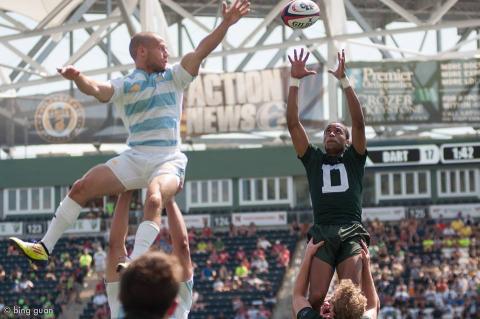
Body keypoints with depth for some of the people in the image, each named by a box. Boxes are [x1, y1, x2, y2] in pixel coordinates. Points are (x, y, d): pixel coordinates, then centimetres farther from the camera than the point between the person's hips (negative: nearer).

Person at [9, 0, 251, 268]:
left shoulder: (174, 77, 10)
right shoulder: (125, 85, 6)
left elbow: (201, 51, 0)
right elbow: (97, 89, -14)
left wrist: (226, 24, -11)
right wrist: (78, 78, -36)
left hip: (169, 162, -2)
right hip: (134, 158, 2)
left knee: (154, 200, -32)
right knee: (82, 188, -8)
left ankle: (136, 264, -46)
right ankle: (44, 248, -2)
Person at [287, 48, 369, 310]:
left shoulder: (354, 159, 19)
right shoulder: (313, 159, 23)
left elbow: (358, 121, 5)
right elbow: (293, 123, 14)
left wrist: (343, 80, -3)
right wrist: (294, 80, 7)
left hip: (352, 232, -1)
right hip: (322, 233, 1)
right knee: (316, 298, -16)